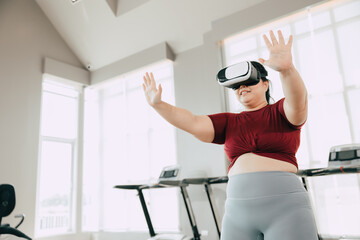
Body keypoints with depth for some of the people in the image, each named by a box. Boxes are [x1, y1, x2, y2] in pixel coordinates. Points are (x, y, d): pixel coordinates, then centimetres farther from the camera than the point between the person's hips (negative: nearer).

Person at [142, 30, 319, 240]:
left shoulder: (281, 112, 3)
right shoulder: (228, 122, 13)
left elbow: (298, 102, -19)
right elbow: (193, 123, 2)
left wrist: (287, 69, -39)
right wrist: (158, 105, -11)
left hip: (284, 207, -3)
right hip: (237, 209, 4)